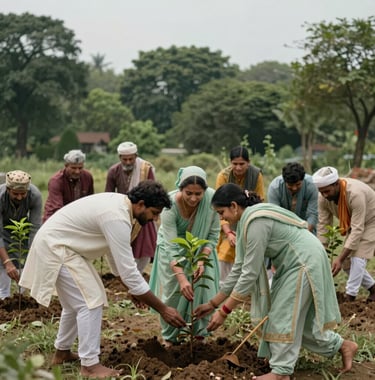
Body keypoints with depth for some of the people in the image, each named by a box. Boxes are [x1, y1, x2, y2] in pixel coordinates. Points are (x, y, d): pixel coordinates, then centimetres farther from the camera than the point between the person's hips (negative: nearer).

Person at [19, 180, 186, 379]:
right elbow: (128, 271, -27)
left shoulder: (119, 204, 3)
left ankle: (62, 352, 34)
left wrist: (135, 290, 14)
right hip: (55, 247, -11)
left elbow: (118, 259, 14)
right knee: (91, 302, -11)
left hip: (58, 244, 11)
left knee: (77, 302, 21)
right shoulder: (117, 218, -27)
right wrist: (163, 309, -22)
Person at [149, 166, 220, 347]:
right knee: (171, 290, 0)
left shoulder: (212, 198, -29)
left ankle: (200, 332, 14)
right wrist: (181, 278, -43)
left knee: (202, 288, -5)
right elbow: (171, 247, -33)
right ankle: (169, 335, 19)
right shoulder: (170, 204, -34)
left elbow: (213, 234, -15)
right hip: (173, 247, -1)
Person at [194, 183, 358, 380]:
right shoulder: (246, 221, 4)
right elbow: (239, 269, 7)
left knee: (283, 315, -5)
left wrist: (224, 311, -22)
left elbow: (250, 273, -27)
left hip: (305, 261, -10)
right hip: (293, 263, 10)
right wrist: (213, 303, 8)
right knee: (299, 317, 14)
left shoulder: (256, 222, -27)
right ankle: (343, 346, 28)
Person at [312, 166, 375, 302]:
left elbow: (358, 230, -38)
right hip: (353, 224, 7)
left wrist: (340, 258, -40)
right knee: (347, 263, 4)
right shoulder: (323, 197, -21)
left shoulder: (355, 194, -40)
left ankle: (349, 298, -12)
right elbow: (323, 225, -15)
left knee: (357, 259, -19)